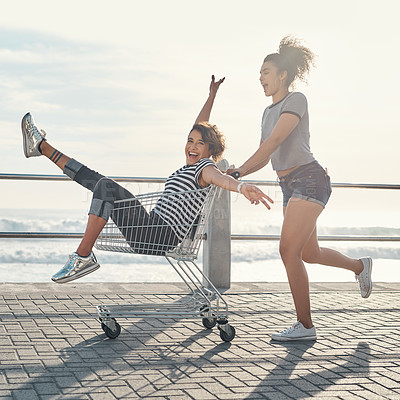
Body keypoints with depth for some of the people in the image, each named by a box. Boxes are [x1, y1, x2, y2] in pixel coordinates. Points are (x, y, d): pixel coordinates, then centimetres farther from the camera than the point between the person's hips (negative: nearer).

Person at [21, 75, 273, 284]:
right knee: (98, 181, 14)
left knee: (106, 187, -23)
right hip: (153, 232, 10)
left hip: (158, 236, -10)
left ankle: (83, 257, -22)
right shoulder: (191, 165, 18)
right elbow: (199, 128, 33)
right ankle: (41, 147, 24)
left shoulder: (206, 168, -7)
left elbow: (222, 179, -32)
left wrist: (243, 187, -54)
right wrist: (212, 95, 40)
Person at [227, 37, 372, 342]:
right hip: (290, 186, 9)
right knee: (310, 254, 17)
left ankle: (305, 326, -9)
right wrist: (235, 175, 3)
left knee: (289, 250, -16)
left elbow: (275, 141, -20)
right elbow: (264, 158, 20)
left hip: (310, 179, -9)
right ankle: (360, 266, 44)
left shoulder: (296, 100, -8)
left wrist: (239, 171, -26)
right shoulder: (269, 112, 18)